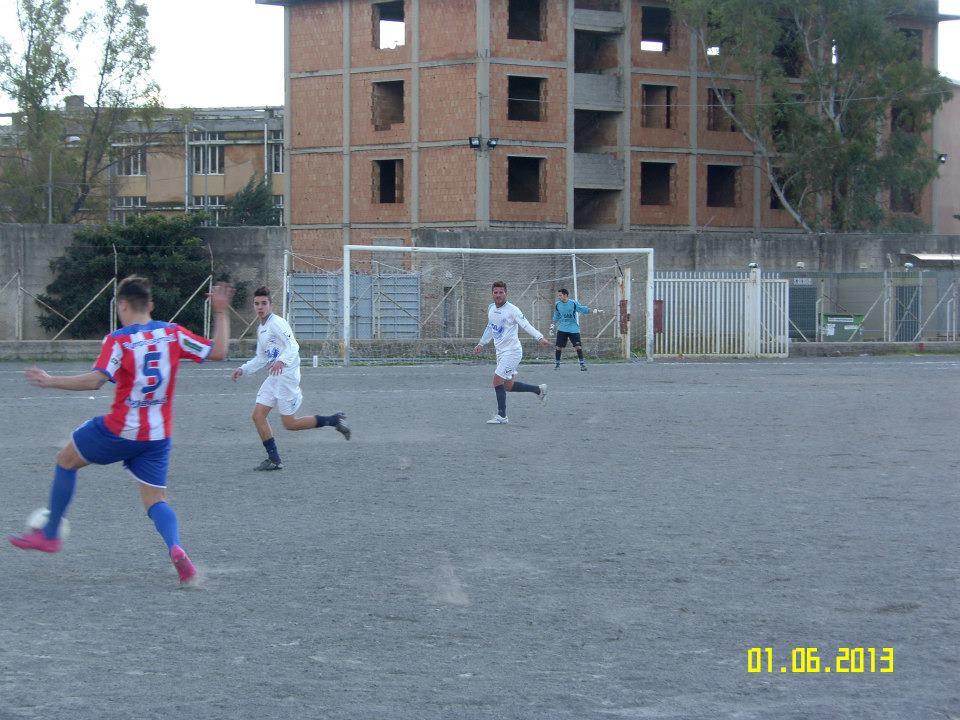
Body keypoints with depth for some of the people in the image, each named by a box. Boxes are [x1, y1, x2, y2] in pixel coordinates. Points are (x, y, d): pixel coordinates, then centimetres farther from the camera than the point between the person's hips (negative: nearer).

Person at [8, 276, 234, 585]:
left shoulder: (119, 341, -13)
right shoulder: (173, 333, 0)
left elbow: (94, 380, -25)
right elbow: (218, 352, 1)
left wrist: (50, 381, -17)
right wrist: (221, 313, 10)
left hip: (119, 431, -4)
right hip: (158, 435, 4)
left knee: (66, 460, 20)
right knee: (156, 501, 8)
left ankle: (49, 534, 28)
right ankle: (175, 547, -24)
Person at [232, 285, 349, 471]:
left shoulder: (277, 323, -12)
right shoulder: (261, 329, 18)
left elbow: (293, 346, -24)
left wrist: (282, 361, -42)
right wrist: (243, 370, 18)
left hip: (287, 375, -9)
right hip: (274, 377, 9)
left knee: (289, 424, -6)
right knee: (258, 415, -1)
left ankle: (333, 420, 9)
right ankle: (274, 460, 3)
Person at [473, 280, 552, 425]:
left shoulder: (512, 310, -14)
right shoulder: (491, 308, 8)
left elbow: (526, 325, -22)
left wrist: (540, 338, -35)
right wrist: (481, 344, 30)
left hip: (512, 351, -8)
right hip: (500, 352, 8)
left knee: (497, 380, -14)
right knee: (508, 386, 10)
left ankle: (501, 416, -6)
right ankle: (539, 389, 28)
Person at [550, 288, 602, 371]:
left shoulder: (573, 303, -6)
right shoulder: (558, 305, 4)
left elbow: (584, 310, -1)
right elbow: (556, 318, 17)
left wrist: (594, 311, -10)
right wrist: (552, 326, 12)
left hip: (573, 329, -2)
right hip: (562, 329, 2)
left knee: (578, 346, -9)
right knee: (559, 347, -3)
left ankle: (582, 363, -1)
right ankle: (557, 363, 10)